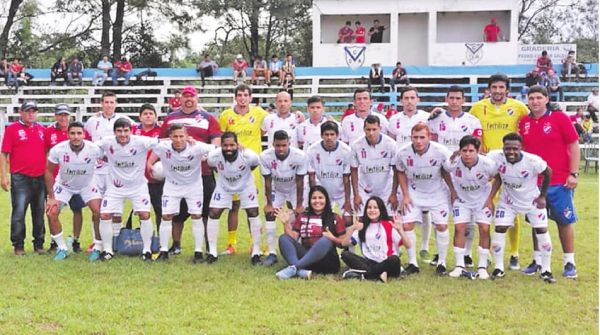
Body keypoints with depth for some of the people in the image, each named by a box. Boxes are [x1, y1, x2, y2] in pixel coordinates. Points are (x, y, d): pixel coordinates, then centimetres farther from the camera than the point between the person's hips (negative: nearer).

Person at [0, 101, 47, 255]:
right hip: (20, 178, -4)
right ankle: (18, 245, 4)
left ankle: (39, 244, 18)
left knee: (39, 213, 9)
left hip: (40, 177, 4)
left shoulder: (42, 129, 12)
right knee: (19, 212, -4)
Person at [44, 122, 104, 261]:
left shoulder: (94, 149, -26)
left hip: (87, 184, -1)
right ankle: (62, 248, 4)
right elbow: (49, 171, -11)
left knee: (99, 212, -17)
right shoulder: (58, 150, -25)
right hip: (64, 185, 1)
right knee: (52, 213, -13)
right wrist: (51, 197, -10)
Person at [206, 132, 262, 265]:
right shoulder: (213, 156, -30)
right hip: (224, 186, 1)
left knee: (253, 214, -10)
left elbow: (254, 164, -6)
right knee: (213, 214, -6)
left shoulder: (249, 156, -33)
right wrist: (223, 174, 3)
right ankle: (212, 252, 8)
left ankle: (256, 252, 4)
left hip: (245, 185, -1)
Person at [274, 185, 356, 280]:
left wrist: (333, 238, -15)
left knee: (325, 240, -33)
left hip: (326, 262, -2)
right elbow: (293, 238, 5)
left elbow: (343, 243, 4)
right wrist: (286, 224, -8)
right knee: (284, 238, -17)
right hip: (305, 258, 3)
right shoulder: (302, 217, 14)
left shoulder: (335, 218, 8)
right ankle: (301, 272, -41)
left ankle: (293, 268, -40)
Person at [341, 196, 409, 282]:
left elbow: (408, 245, -6)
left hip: (386, 264, -3)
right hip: (369, 263, 3)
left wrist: (400, 229, -20)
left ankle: (362, 274, -24)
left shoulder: (389, 225, 2)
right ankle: (378, 276, -31)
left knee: (394, 259, -36)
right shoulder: (363, 226, 11)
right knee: (345, 254, -19)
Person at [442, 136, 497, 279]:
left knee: (484, 229, -10)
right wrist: (452, 192, 1)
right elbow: (443, 172, -2)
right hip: (461, 199, 0)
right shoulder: (452, 163, -27)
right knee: (459, 228, -11)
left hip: (482, 199, 0)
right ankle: (460, 266, -1)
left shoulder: (487, 164, -28)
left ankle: (483, 266, 2)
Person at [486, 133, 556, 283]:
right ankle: (498, 268, 9)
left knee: (542, 231, -3)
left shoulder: (533, 161, -32)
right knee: (499, 229, -6)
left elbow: (548, 173, -11)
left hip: (532, 200, -1)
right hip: (508, 200, 1)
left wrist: (542, 196, -4)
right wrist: (490, 198, -12)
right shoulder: (496, 157, -27)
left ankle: (546, 270, 12)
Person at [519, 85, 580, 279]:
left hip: (560, 182, -3)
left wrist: (574, 174, -9)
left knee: (565, 221, 4)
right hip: (534, 182, 4)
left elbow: (574, 145, -4)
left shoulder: (559, 118, -5)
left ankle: (570, 263, 13)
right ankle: (537, 261, 21)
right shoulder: (524, 122, 6)